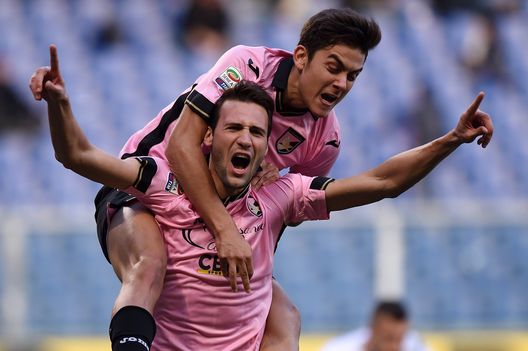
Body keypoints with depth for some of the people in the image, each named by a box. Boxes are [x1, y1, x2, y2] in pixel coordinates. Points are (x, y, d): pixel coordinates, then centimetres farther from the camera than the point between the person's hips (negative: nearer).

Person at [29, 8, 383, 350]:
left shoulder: (326, 137, -4)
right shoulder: (248, 64, -20)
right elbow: (182, 144, -27)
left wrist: (275, 181, -14)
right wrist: (225, 230, -35)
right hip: (141, 192, -6)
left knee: (284, 319, -11)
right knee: (150, 267, -39)